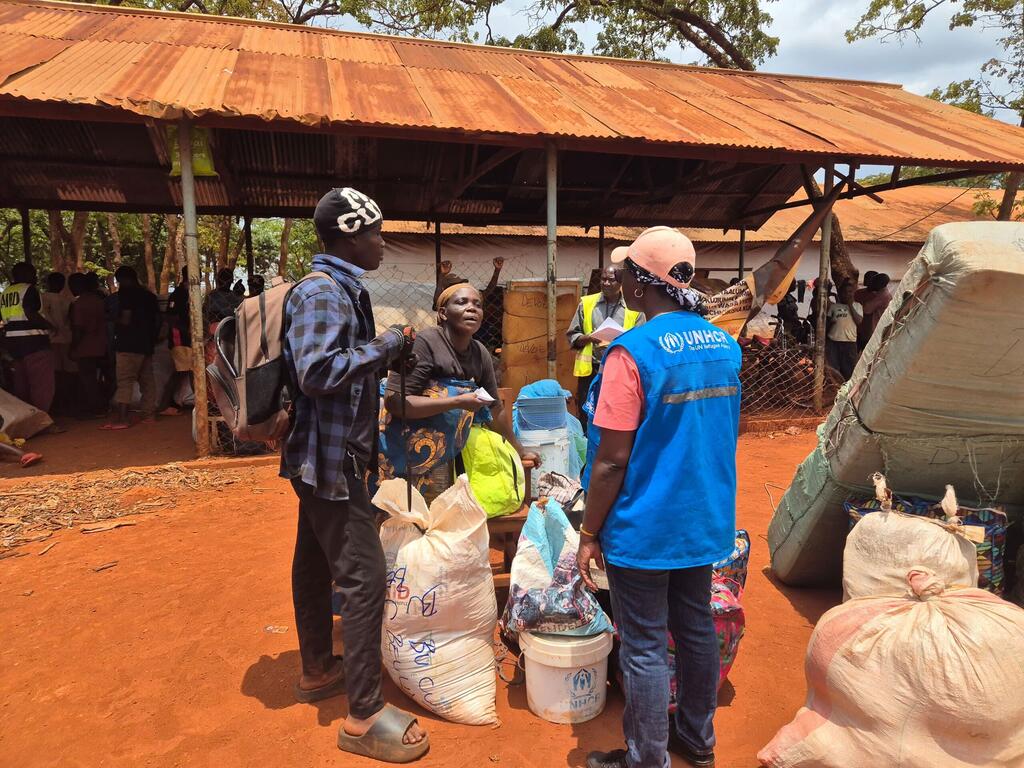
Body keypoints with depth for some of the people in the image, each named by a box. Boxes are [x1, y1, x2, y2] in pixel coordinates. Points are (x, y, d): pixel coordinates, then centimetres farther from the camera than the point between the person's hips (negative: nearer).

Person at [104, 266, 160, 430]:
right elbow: (157, 321, 20)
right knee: (147, 380, 11)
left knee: (124, 381, -11)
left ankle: (121, 418, -16)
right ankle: (149, 414, 14)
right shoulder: (149, 295, 18)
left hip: (129, 344, -8)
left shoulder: (126, 293, -8)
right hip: (147, 345, 9)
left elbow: (125, 320, -16)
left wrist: (115, 320, 3)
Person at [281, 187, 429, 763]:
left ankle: (318, 670, 37)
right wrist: (384, 346, -20)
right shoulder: (322, 292, -18)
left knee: (316, 563, 20)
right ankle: (364, 716, 4)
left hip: (326, 456, 11)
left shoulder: (341, 288, 13)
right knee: (365, 578, -6)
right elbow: (316, 372, -28)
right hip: (332, 459, -11)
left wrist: (389, 356, 5)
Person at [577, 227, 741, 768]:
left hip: (645, 528, -7)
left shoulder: (632, 353, -20)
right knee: (696, 629, 21)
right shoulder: (724, 345, 2)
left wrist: (590, 534, -9)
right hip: (706, 520, 8)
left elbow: (612, 461, -19)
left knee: (644, 649, 7)